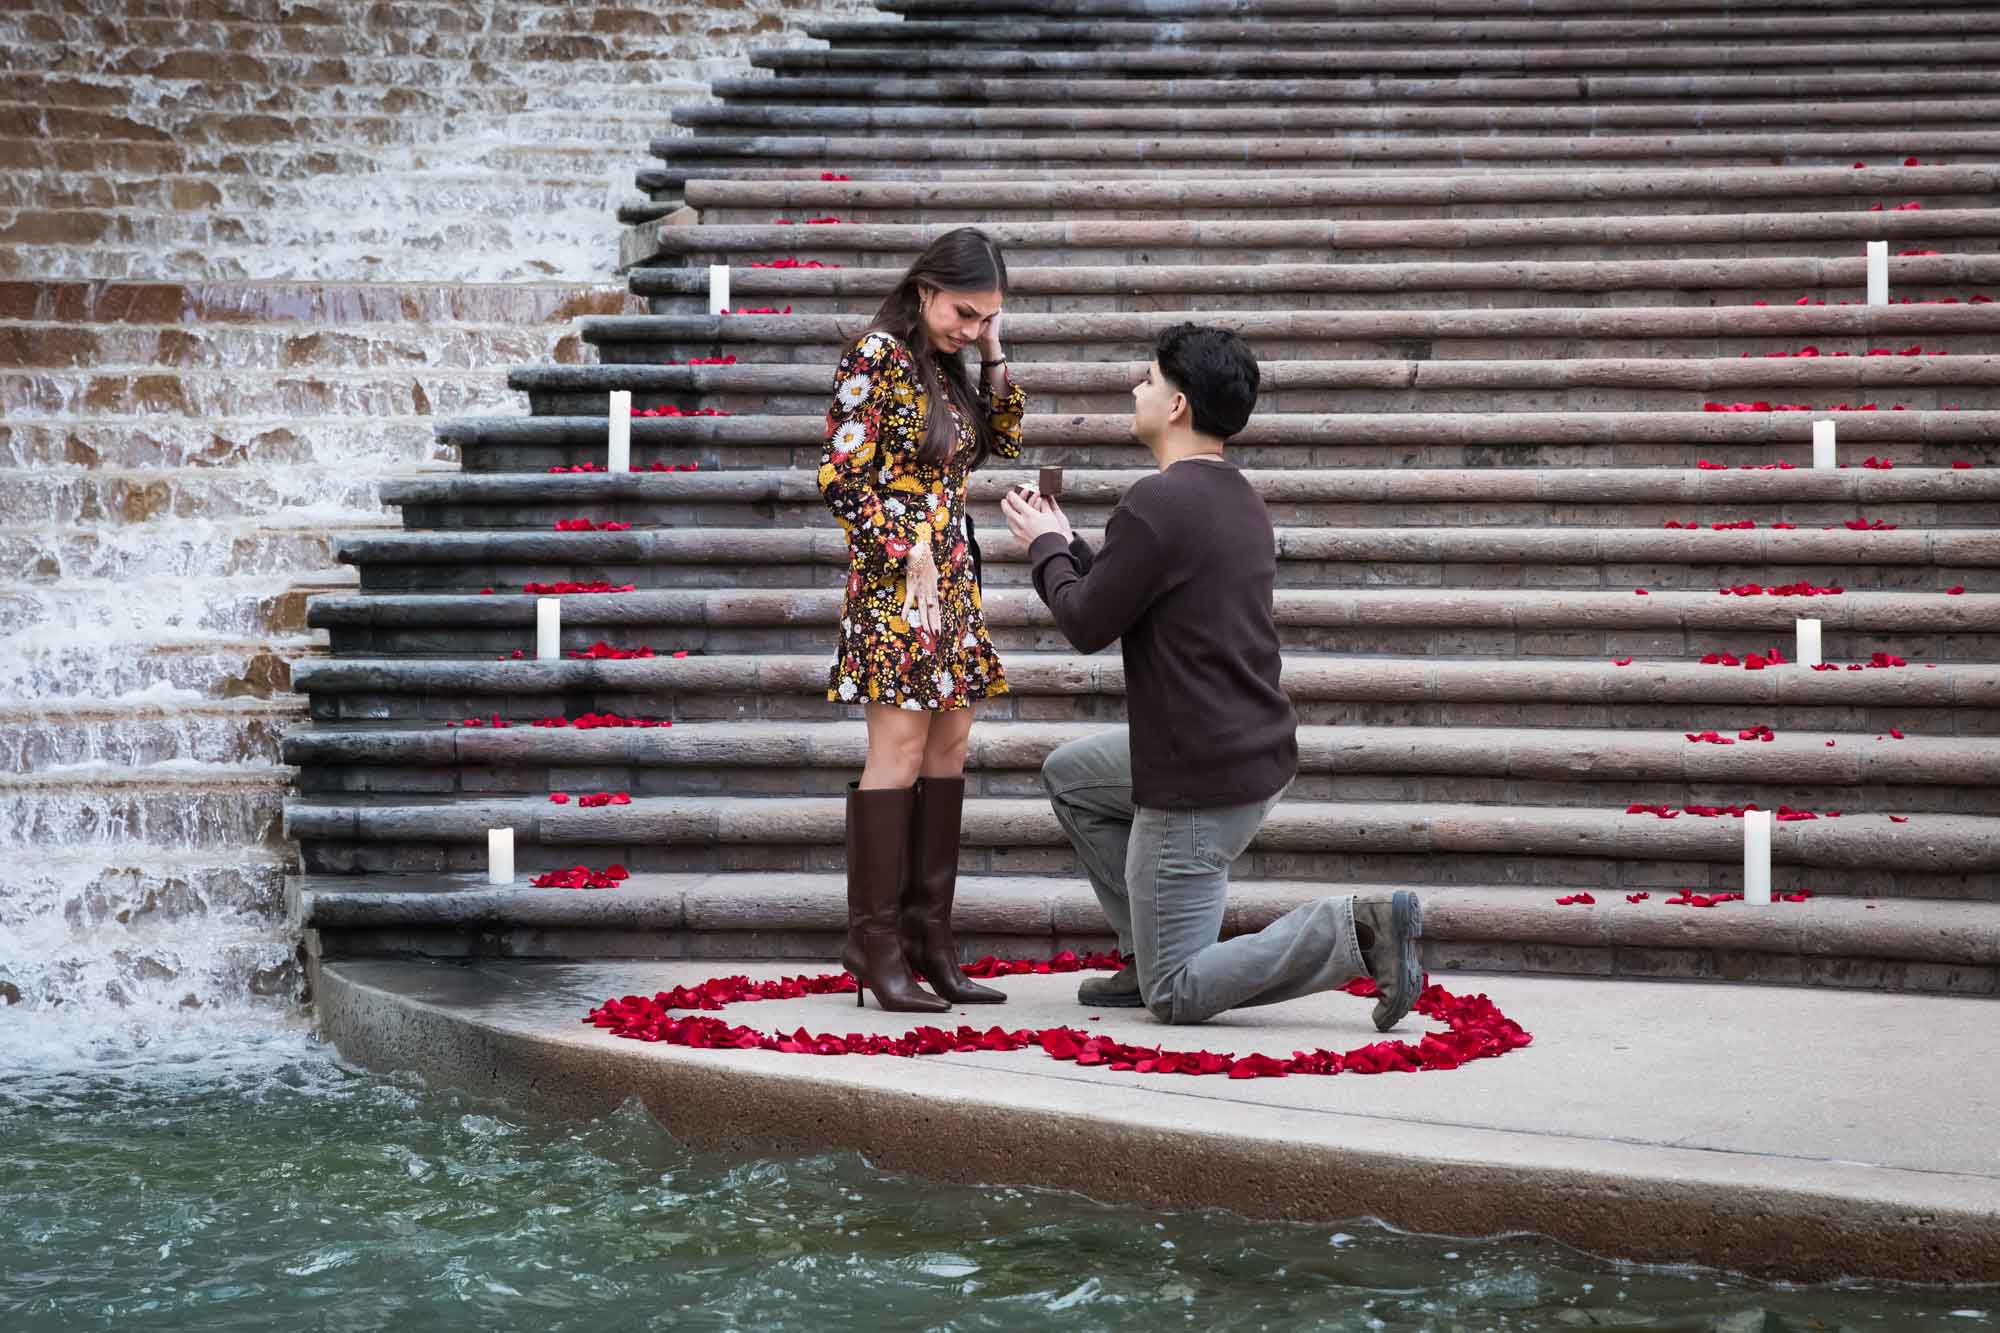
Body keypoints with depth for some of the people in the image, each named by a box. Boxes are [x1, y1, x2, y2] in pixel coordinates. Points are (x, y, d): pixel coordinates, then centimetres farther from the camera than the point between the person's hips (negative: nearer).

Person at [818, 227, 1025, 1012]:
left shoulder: (946, 366, 14)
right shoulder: (877, 356, -9)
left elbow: (1006, 441, 22)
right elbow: (841, 478, -13)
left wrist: (994, 356, 10)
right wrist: (911, 554, -16)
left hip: (952, 577, 9)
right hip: (894, 577, -8)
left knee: (949, 751, 6)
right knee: (900, 752, -11)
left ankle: (930, 941, 9)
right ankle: (875, 945, -7)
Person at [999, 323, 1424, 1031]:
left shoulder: (1156, 504, -21)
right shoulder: (1239, 500, 9)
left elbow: (1086, 625, -11)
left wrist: (1045, 549, 6)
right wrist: (1066, 544, 20)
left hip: (1199, 786, -9)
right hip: (1258, 753, 9)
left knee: (1175, 997, -1)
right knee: (1069, 775, 29)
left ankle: (1355, 929, -16)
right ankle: (1150, 954, 24)